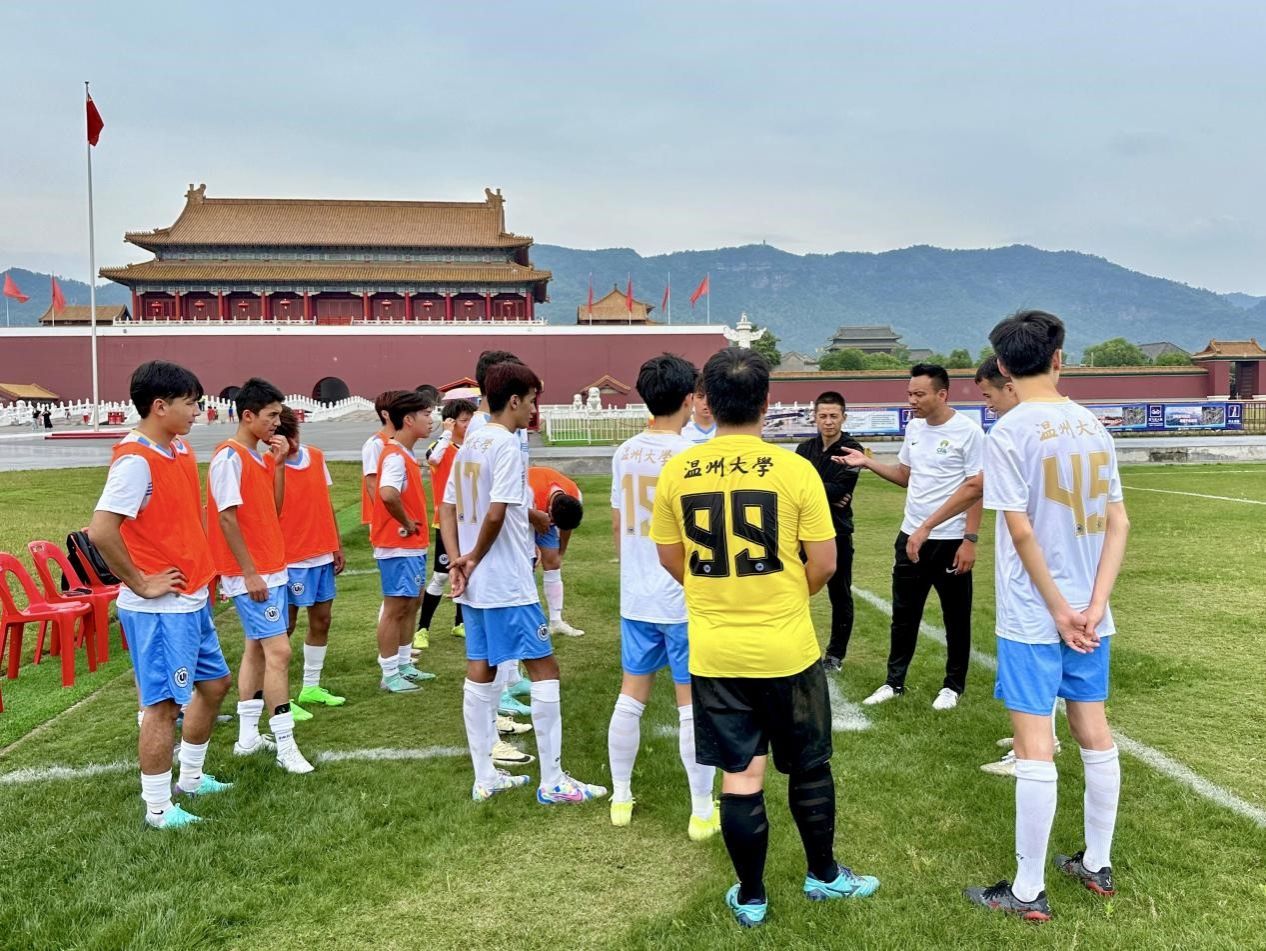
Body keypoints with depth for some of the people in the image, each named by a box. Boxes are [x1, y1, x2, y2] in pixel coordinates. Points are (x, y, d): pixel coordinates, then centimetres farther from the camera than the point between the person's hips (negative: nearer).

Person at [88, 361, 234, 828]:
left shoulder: (181, 450, 8)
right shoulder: (135, 460, -20)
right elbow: (100, 530, -28)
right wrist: (140, 584, -19)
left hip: (193, 599, 10)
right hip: (160, 609, -10)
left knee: (214, 683, 20)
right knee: (164, 704, 0)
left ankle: (190, 778, 37)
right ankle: (158, 810, 14)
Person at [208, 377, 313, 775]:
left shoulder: (260, 457, 12)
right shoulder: (229, 457, -14)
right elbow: (227, 517, -18)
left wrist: (278, 464, 1)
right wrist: (249, 573, -19)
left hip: (270, 568, 10)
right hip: (250, 572, -10)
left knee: (257, 649, 14)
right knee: (278, 651, -10)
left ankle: (248, 736, 24)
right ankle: (285, 746, -5)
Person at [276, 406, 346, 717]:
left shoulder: (316, 456, 6)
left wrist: (337, 546, 12)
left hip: (322, 555, 7)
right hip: (291, 560, -7)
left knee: (321, 621, 13)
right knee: (286, 625, 1)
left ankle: (311, 687, 27)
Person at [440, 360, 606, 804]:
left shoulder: (469, 444, 12)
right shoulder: (507, 445, -15)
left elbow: (447, 510, 11)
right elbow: (496, 514, -23)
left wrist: (458, 560, 1)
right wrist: (475, 559, -8)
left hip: (474, 585, 9)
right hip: (508, 585, -9)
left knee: (480, 672, 13)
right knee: (544, 670, 0)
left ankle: (485, 777, 22)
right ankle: (552, 782, 6)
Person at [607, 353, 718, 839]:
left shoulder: (625, 454, 3)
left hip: (636, 598, 6)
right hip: (687, 599, -6)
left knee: (630, 698, 15)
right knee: (692, 706, 4)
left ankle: (621, 798, 27)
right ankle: (703, 811, 16)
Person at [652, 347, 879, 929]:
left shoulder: (677, 472, -5)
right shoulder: (794, 469, -11)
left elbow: (670, 559, 7)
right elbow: (823, 564, -6)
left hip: (713, 652, 2)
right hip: (786, 647, -1)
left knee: (740, 776, 11)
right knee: (808, 765, 19)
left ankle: (750, 898, 25)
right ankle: (824, 875, 37)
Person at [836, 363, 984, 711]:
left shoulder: (968, 431, -13)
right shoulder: (914, 427, 7)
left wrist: (970, 540, -17)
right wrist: (867, 462, 3)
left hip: (951, 540, -6)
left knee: (956, 617, 9)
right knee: (904, 614, 13)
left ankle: (953, 686, 24)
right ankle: (895, 682, 24)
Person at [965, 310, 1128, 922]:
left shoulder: (1009, 432, -13)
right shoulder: (1092, 426, 6)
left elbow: (1022, 532, -17)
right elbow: (1118, 523, 3)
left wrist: (1059, 610, -9)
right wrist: (1092, 606, -2)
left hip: (1034, 617, -6)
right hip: (1089, 612, 7)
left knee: (1034, 746, -1)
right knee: (1094, 733, 17)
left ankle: (1028, 892, 9)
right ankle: (1097, 865, 31)